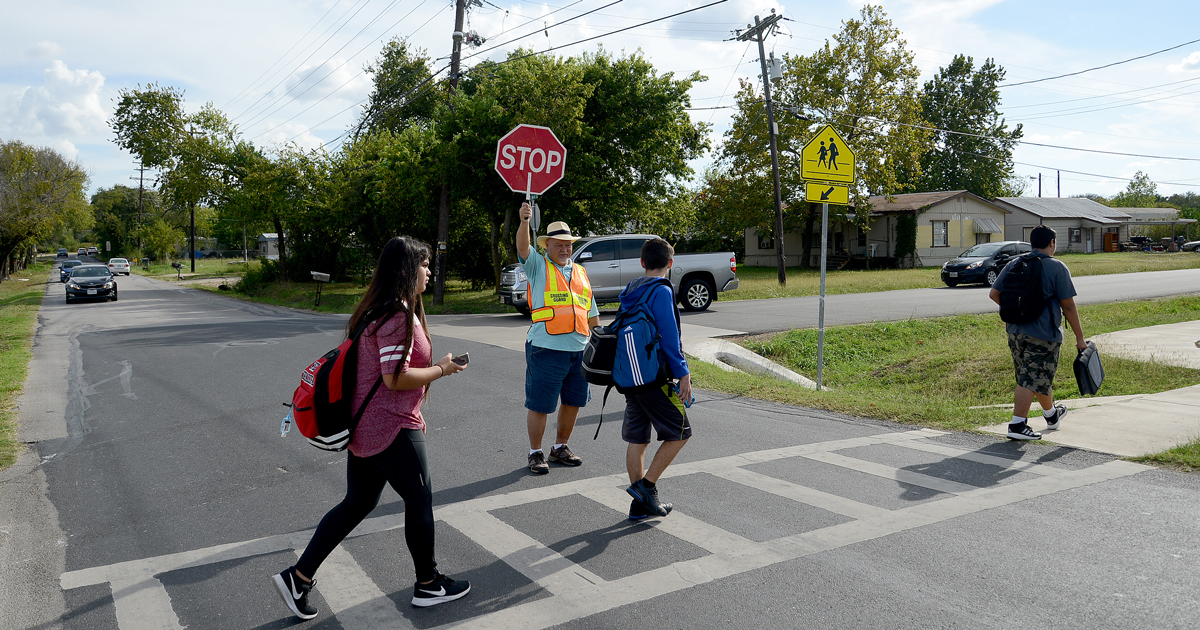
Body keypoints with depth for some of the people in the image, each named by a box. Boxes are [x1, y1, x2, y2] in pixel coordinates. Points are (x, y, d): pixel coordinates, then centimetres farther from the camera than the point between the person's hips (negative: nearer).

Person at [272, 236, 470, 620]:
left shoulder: (376, 310, 11)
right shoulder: (398, 316, -21)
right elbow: (396, 378, -25)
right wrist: (442, 369, -12)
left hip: (364, 427, 10)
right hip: (392, 429, -10)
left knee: (358, 503, 17)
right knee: (419, 501, 7)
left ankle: (299, 577, 19)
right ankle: (428, 585, 23)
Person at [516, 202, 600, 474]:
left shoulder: (580, 272, 18)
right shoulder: (538, 266, 3)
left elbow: (591, 312, 22)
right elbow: (523, 247, -18)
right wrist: (524, 221, -35)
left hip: (580, 349, 5)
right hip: (546, 348, -5)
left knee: (573, 401, 12)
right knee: (539, 404, 0)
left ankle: (560, 447, 29)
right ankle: (535, 453, 14)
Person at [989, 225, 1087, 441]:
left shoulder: (1014, 264, 7)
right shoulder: (1057, 267, -7)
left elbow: (994, 294, 8)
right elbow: (1068, 306, -8)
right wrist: (1079, 338, -2)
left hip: (1015, 331, 6)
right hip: (1043, 334, -6)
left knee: (1040, 375, 21)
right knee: (1032, 380, -3)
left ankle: (1052, 415, 40)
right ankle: (1017, 425, -8)